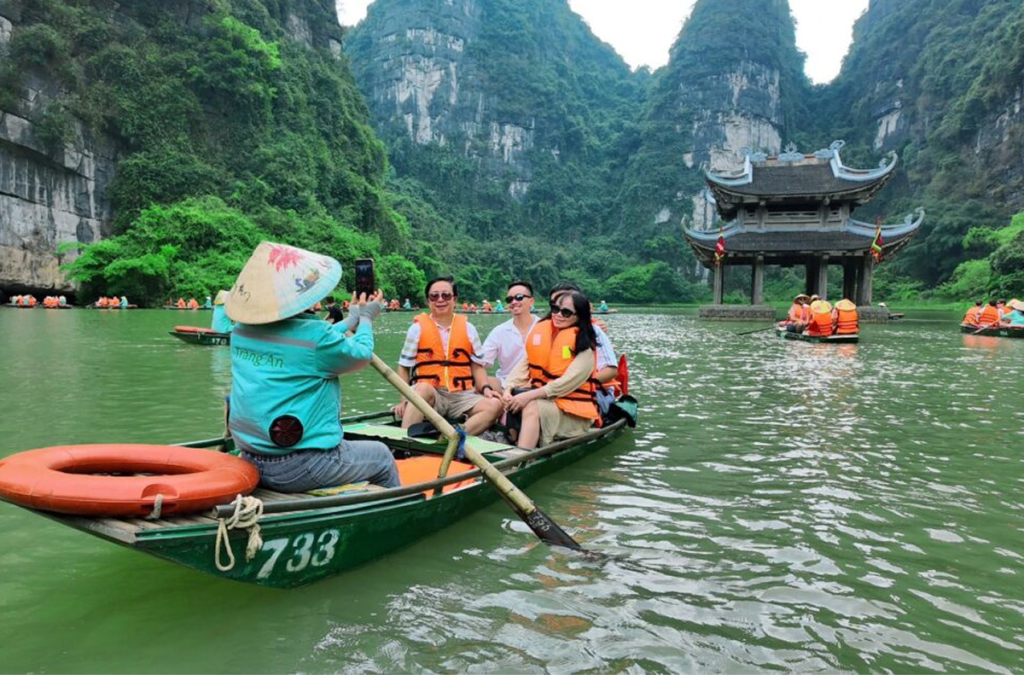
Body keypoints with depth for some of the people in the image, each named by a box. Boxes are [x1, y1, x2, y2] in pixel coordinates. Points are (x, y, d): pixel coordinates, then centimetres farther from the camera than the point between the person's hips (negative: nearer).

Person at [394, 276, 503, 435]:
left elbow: (477, 366, 15)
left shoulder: (467, 328, 12)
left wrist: (486, 388, -4)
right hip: (428, 395, -2)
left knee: (494, 405, -23)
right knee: (423, 388, -36)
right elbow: (404, 367, 7)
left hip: (462, 396, 3)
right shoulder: (418, 328, 7)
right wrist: (405, 400, -5)